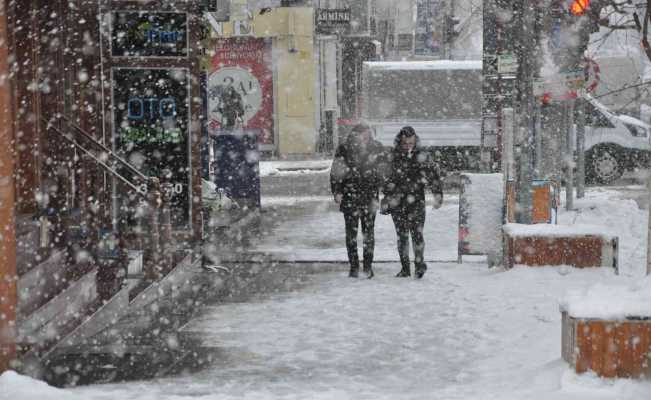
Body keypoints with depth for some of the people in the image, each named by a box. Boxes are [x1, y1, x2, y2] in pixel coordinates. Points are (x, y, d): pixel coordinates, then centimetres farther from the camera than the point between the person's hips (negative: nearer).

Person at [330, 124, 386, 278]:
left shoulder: (376, 149, 0)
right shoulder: (344, 149, -2)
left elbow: (383, 172, 6)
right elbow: (335, 173, 4)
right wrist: (337, 192, -4)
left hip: (370, 197, 0)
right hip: (350, 196, 0)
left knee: (369, 231, 2)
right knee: (351, 232, 2)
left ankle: (368, 266, 11)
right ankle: (354, 266, 9)